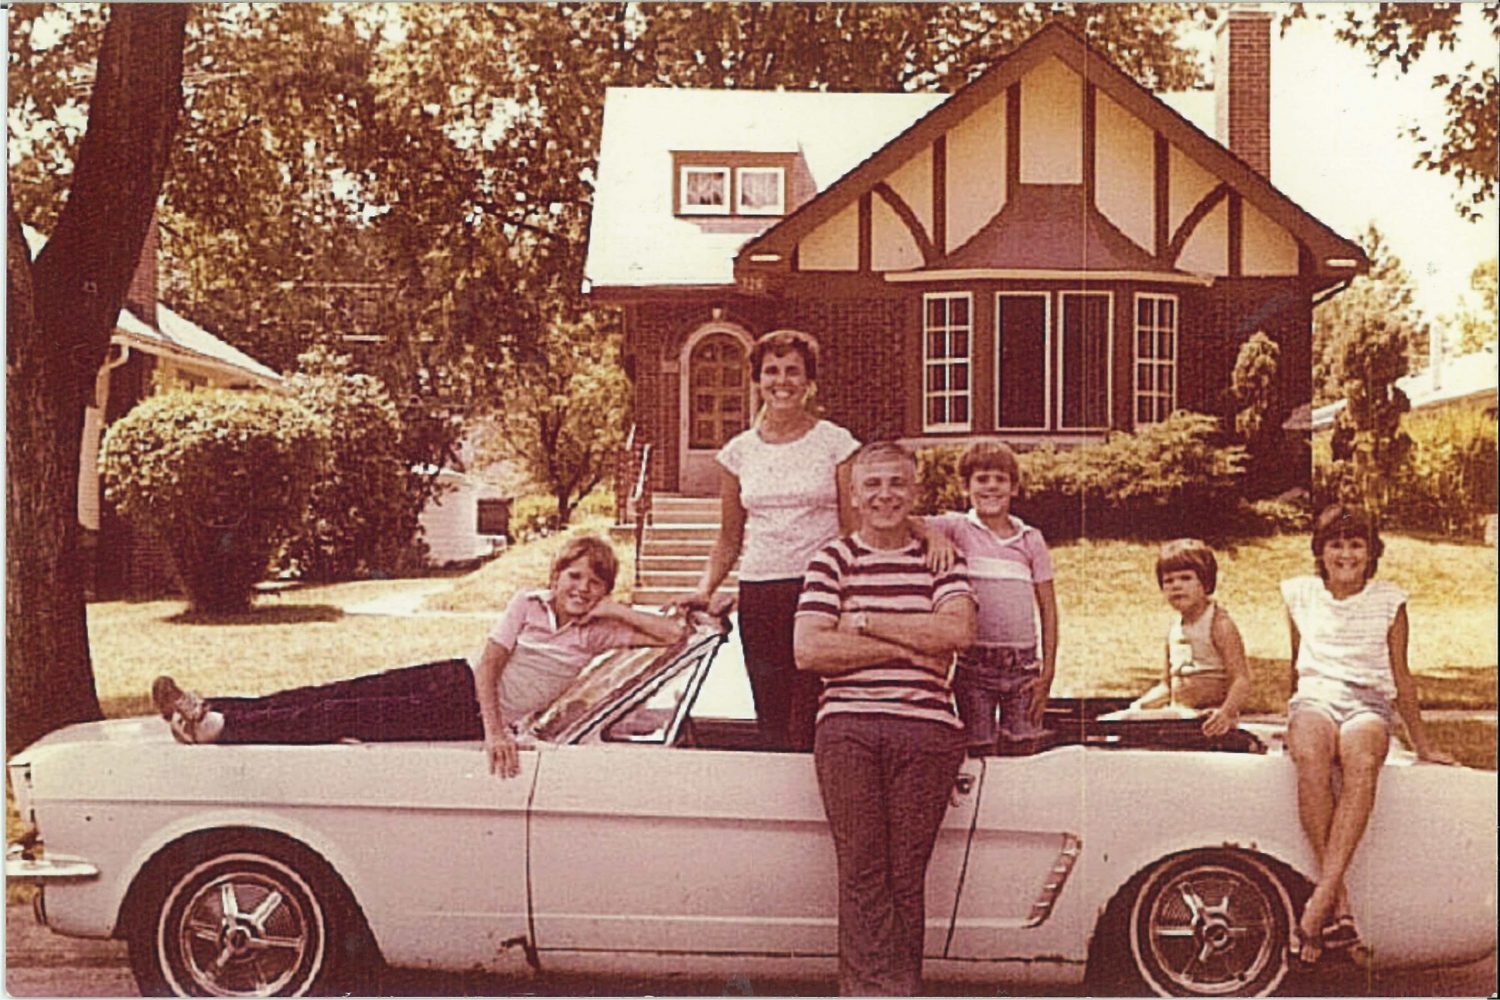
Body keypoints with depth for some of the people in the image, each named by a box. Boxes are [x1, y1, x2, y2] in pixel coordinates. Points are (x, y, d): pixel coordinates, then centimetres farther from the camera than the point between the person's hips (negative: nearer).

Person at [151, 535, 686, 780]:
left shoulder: (600, 631, 1)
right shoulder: (528, 604, 5)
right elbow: (488, 664, -6)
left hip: (472, 717, -3)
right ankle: (210, 710, -9)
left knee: (348, 717, -16)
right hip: (458, 680, 3)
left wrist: (617, 610, -12)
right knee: (338, 695, -10)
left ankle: (220, 727, -20)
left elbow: (676, 632, -8)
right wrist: (494, 731, -23)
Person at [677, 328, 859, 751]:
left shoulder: (835, 442, 3)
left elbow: (854, 530, 1)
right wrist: (705, 588, 3)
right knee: (771, 722, 4)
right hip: (758, 596, 3)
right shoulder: (739, 451, 11)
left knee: (807, 724, -11)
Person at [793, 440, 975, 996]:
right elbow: (809, 650, -1)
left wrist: (865, 623, -4)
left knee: (907, 875, -1)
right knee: (861, 872, -6)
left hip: (926, 726, 1)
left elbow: (958, 630, -4)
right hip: (847, 726, 0)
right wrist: (909, 647, -4)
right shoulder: (833, 560, 11)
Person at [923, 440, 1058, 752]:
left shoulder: (1030, 539, 8)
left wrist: (1048, 671, 2)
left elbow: (1048, 608, 8)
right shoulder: (957, 528, 2)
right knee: (978, 752, 1)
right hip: (974, 662, -2)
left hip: (1023, 664, 2)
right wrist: (933, 536, -30)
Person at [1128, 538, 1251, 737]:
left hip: (1210, 724, -6)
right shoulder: (1174, 629, 13)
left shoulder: (1220, 625, -7)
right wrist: (1140, 705, 5)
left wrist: (1226, 713, -32)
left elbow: (1241, 680, -15)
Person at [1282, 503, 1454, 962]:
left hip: (1368, 704, 0)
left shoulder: (1388, 600, 10)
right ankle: (1340, 906, -39)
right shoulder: (1300, 594, 13)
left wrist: (1423, 744, 18)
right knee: (1311, 759, -38)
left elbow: (1401, 677, 16)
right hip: (1314, 697, 1)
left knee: (1361, 761, -39)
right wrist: (1293, 719, 27)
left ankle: (1319, 902, -46)